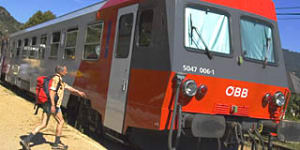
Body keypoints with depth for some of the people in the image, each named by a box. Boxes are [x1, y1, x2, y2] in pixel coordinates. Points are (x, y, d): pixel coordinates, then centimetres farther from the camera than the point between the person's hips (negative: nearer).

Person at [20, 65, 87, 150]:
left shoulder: (60, 80, 19)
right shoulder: (56, 78, -11)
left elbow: (67, 87, 29)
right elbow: (51, 91, -21)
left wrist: (79, 92, 33)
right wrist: (53, 105, -26)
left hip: (47, 104, 9)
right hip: (52, 105, -9)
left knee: (43, 124, 7)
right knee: (60, 121, 8)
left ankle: (27, 140, -1)